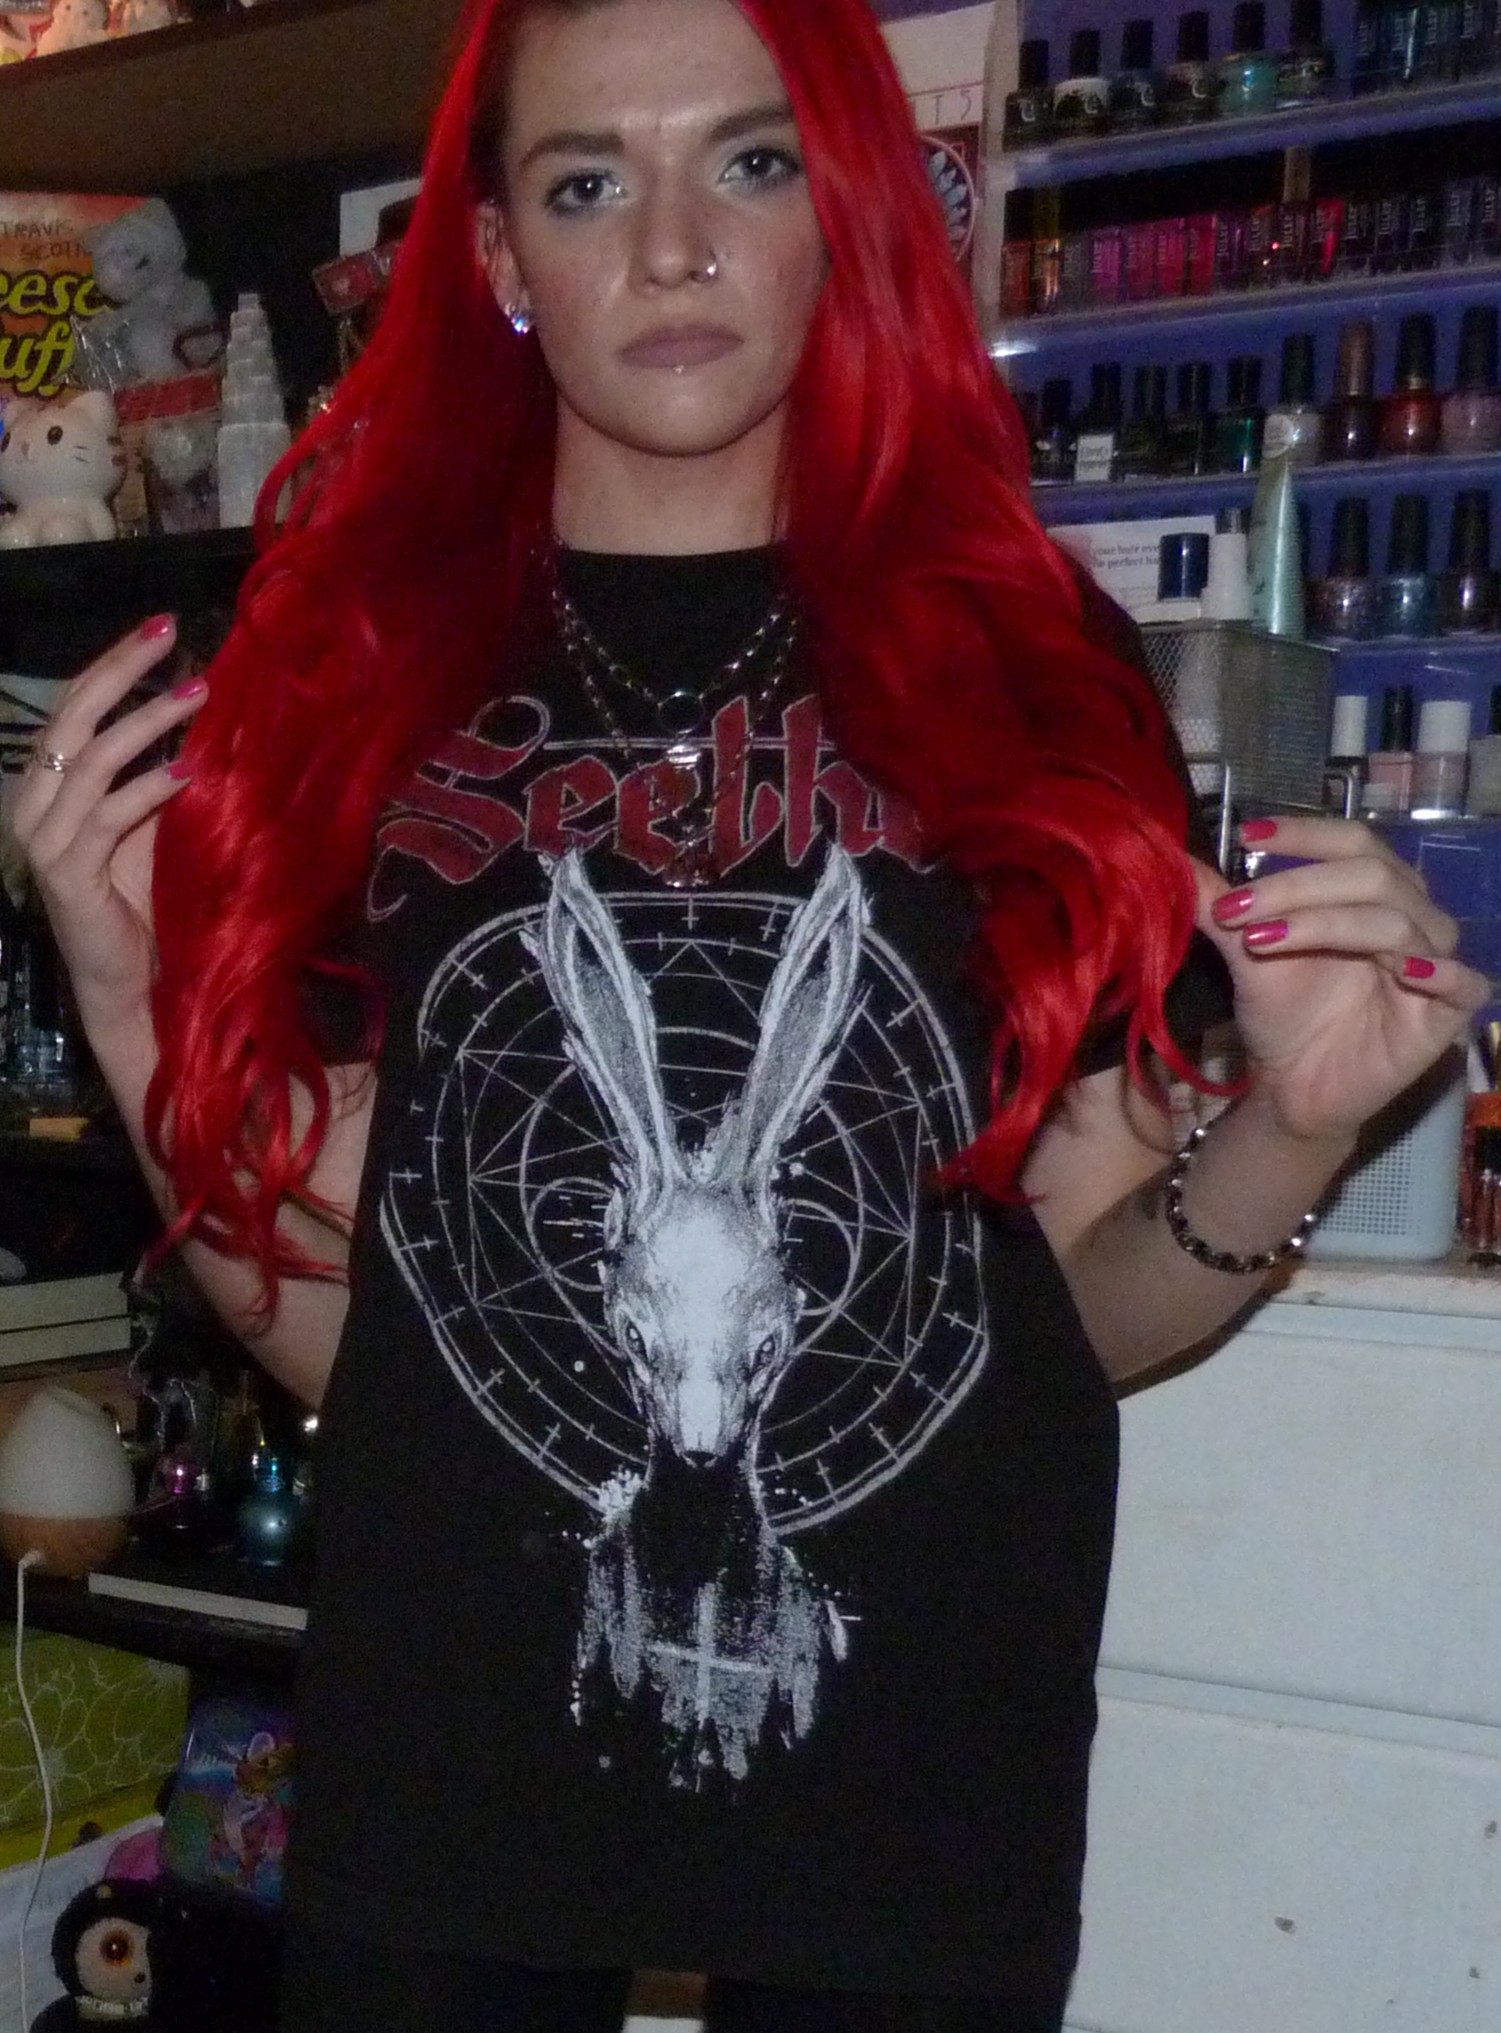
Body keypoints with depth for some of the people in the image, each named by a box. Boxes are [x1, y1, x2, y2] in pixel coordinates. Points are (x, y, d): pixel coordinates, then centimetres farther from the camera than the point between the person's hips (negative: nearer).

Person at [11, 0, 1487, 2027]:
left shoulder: (1021, 670, 0)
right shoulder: (359, 672, 0)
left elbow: (1093, 1305, 2)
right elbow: (326, 1324, 2)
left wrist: (1292, 1127, -15)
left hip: (923, 1801, 0)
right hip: (445, 1779, 0)